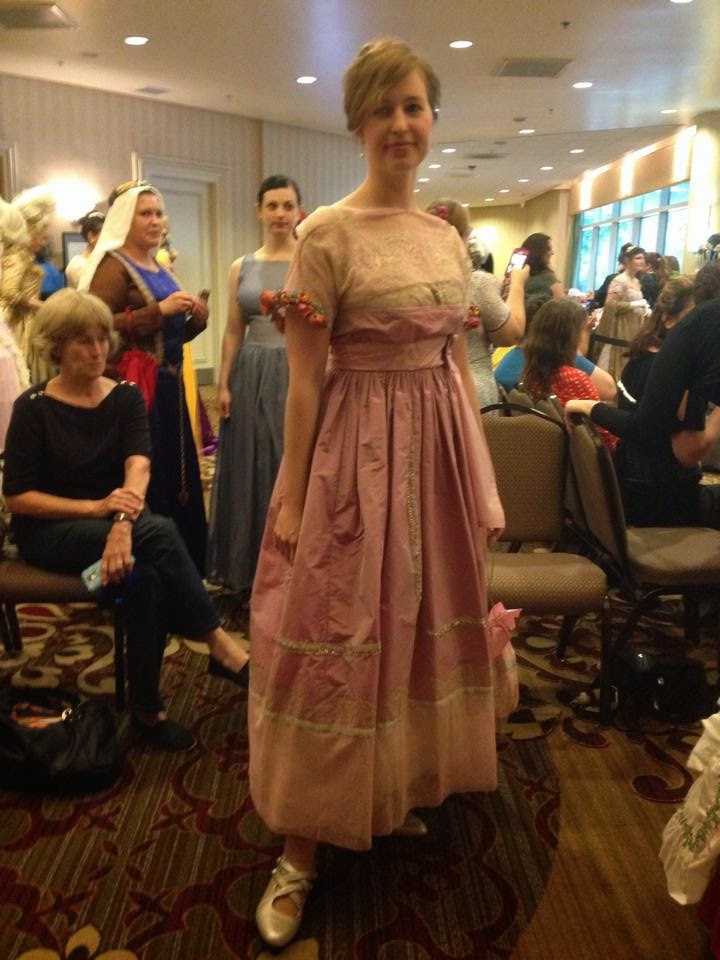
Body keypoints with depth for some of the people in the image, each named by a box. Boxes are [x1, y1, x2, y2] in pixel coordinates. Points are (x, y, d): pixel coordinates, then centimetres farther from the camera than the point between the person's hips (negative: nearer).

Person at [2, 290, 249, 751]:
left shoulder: (126, 396, 2)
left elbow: (138, 466, -15)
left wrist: (123, 523, -36)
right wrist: (96, 508, -23)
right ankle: (219, 643, -20)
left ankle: (148, 708, -21)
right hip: (50, 531, -3)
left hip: (114, 519, 3)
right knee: (159, 532, -32)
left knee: (146, 577, -33)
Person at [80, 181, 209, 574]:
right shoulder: (112, 265, -6)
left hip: (169, 387, 9)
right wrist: (159, 310, -20)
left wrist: (196, 317, 4)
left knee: (178, 479, 12)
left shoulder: (158, 269, 19)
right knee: (146, 487, -5)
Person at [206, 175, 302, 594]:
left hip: (299, 373, -3)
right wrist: (224, 383, 4)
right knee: (253, 468, 7)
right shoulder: (242, 267, 11)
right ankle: (253, 569, 20)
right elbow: (233, 333, 10)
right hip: (252, 376, 3)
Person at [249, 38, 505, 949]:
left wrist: (481, 474, 13)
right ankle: (303, 844, 18)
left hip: (440, 450, 6)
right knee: (340, 640, 1)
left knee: (425, 626, 15)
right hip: (356, 454, -6)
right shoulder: (327, 233, -7)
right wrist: (291, 497, -11)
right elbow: (305, 379, -10)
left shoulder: (448, 238, 11)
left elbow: (457, 362, 14)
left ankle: (398, 792, 37)